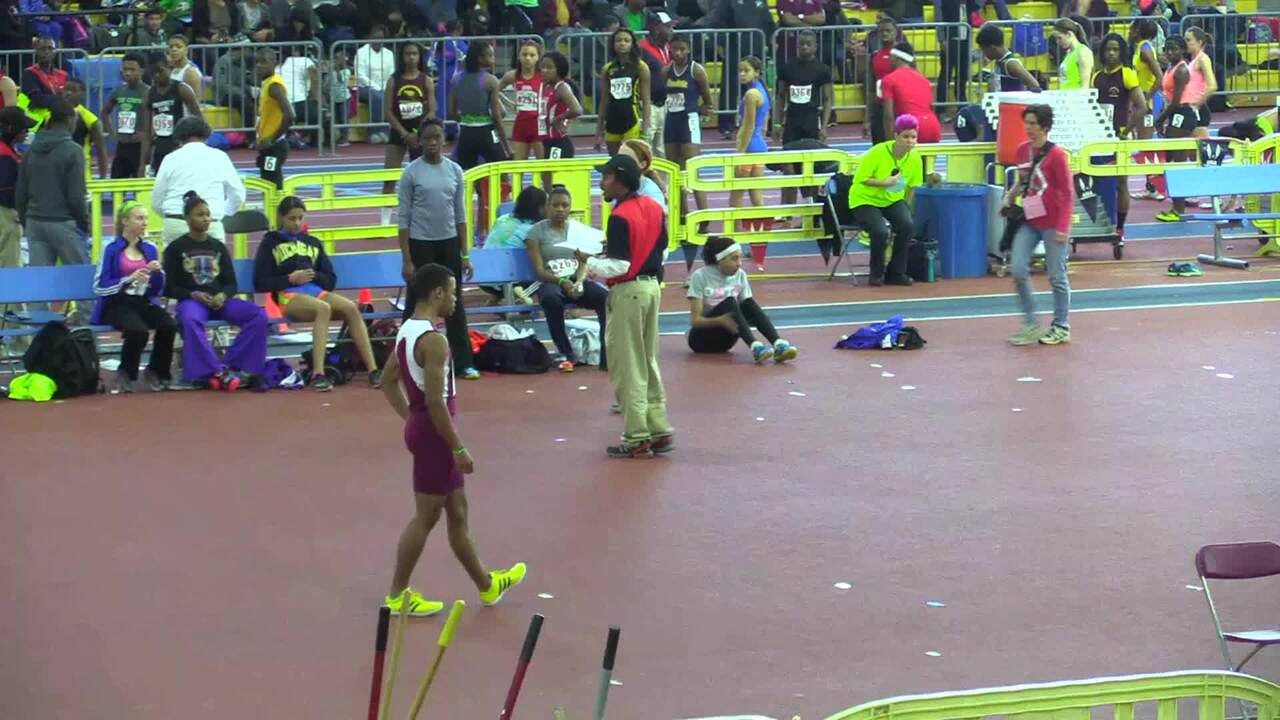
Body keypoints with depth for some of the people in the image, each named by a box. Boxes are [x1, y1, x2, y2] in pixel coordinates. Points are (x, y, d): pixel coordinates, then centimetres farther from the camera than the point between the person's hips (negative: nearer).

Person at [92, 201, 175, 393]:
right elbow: (99, 287, -8)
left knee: (169, 326, -27)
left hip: (144, 302, 4)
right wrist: (130, 279, -18)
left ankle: (155, 373, -3)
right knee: (138, 330, -35)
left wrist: (158, 273, -7)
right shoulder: (112, 250, -1)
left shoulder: (150, 250, 13)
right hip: (117, 304, -4)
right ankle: (125, 375, -7)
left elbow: (157, 291, 15)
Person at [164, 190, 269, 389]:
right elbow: (169, 288, 1)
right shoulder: (175, 248, 6)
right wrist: (193, 294, -15)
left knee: (259, 315, -23)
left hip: (219, 300, 4)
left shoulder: (218, 247, 17)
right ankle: (218, 371, -41)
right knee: (191, 320, -42)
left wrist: (223, 296, -9)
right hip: (191, 301, -4)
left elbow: (231, 283, 13)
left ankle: (229, 365, -25)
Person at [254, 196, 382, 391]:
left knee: (351, 308, -28)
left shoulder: (313, 243, 24)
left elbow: (330, 280, 20)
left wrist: (314, 276, -1)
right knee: (323, 308, -37)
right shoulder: (270, 243, 12)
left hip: (317, 291, 4)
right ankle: (318, 374, -48)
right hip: (288, 296, -4)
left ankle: (372, 369, -35)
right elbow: (260, 283, 4)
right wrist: (291, 279, -9)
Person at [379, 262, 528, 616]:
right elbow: (436, 401, -24)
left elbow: (388, 382, 17)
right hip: (434, 431, -10)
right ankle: (398, 595, 9)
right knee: (425, 516, 1)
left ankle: (487, 585, 30)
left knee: (457, 510, 19)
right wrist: (458, 448, -18)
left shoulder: (408, 330, 7)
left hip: (419, 426, 10)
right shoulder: (433, 340, -22)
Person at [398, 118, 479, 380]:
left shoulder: (454, 170, 4)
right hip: (421, 244, -3)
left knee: (455, 303, 8)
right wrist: (407, 260, -10)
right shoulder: (412, 172, -6)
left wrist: (464, 254, 4)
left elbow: (461, 214, 9)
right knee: (416, 304, 3)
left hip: (449, 243, 3)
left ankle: (464, 362, 12)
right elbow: (404, 218, -6)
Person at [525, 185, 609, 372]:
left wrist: (579, 283, -18)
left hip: (576, 281, 3)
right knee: (551, 299, -40)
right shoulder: (536, 232, 3)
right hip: (550, 282, -3)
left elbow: (584, 263, 4)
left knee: (606, 297, -28)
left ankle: (607, 356, -26)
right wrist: (562, 282, -22)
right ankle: (566, 355, -26)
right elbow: (539, 270, -5)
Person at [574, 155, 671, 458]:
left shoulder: (620, 217, -19)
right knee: (649, 363, 16)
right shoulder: (654, 208, 6)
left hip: (628, 292, -8)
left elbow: (618, 266, -22)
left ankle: (637, 438, 3)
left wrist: (589, 261, -8)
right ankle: (659, 431, 18)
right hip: (652, 286, 8)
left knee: (627, 368, 1)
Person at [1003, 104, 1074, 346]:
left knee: (1057, 276, 3)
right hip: (1029, 220, 6)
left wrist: (1063, 227, -16)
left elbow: (1068, 193, -11)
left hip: (1052, 224, -5)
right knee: (1018, 270, -6)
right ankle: (1030, 324, 7)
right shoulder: (1023, 151, 5)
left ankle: (1061, 328, 17)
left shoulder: (1056, 155, -13)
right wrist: (1010, 196, 2)